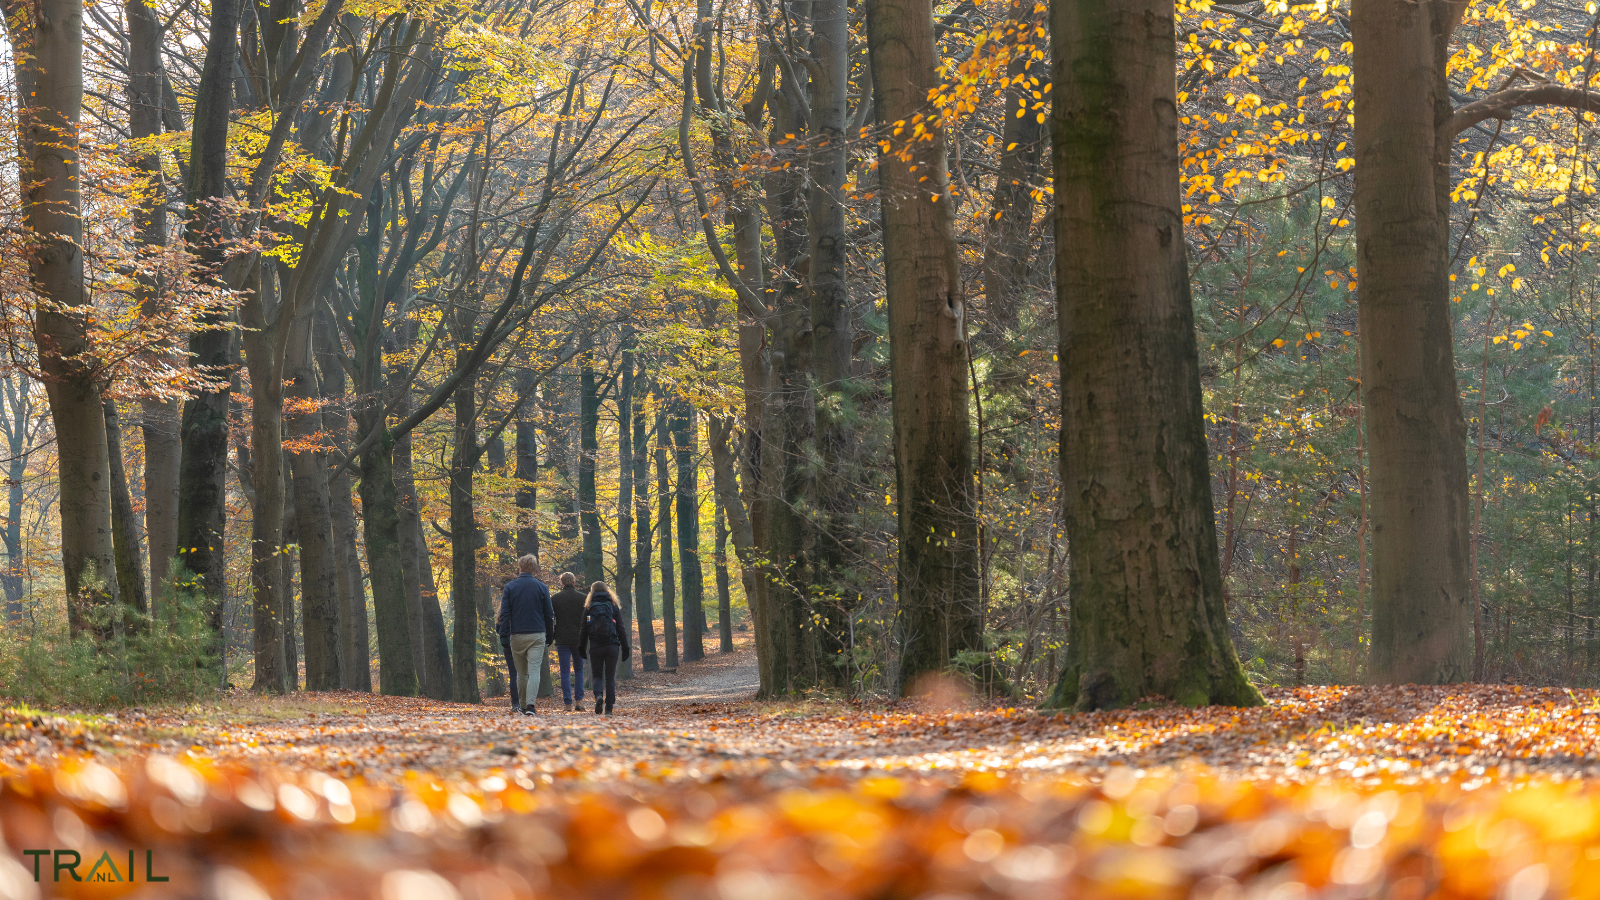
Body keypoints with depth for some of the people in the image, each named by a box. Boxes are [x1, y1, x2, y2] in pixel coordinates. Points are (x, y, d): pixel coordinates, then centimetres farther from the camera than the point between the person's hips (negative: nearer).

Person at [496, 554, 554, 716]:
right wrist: (550, 636, 15)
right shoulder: (541, 587, 3)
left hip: (517, 636, 1)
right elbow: (549, 614, 6)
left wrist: (504, 638, 1)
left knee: (521, 672, 12)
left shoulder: (510, 587, 2)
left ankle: (523, 706, 14)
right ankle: (530, 704, -22)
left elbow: (504, 614, -1)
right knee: (534, 671, -6)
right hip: (537, 636, -1)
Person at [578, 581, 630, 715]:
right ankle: (609, 707, 1)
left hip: (595, 648, -1)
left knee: (597, 676, 11)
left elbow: (584, 630, 2)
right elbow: (621, 630, 3)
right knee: (610, 677, 7)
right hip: (612, 647, 1)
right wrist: (625, 648, 7)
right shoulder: (613, 607, 3)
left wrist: (581, 648, 11)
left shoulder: (588, 608, 1)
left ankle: (598, 696, -18)